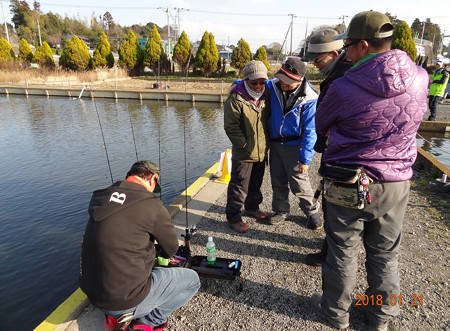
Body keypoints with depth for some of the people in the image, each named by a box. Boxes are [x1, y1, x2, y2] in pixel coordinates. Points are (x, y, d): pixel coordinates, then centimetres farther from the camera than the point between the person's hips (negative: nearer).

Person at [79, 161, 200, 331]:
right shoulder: (151, 205, -17)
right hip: (125, 300, -7)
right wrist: (162, 255, 23)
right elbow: (171, 249, -1)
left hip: (92, 292, 7)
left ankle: (114, 316, 19)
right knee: (192, 280, 9)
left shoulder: (99, 198, 3)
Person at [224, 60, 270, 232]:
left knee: (256, 184, 22)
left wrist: (266, 143, 9)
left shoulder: (266, 96, 5)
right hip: (243, 154, -6)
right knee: (239, 186, 2)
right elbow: (231, 127, -16)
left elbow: (269, 121, 18)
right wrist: (245, 145, -17)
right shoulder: (236, 99, -15)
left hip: (261, 152, 7)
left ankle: (252, 207, 42)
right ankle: (233, 216, 16)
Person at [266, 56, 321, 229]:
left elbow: (310, 131, -14)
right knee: (278, 182, 14)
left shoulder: (309, 98, -18)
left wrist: (305, 158, -15)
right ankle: (281, 210, 34)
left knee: (299, 182, -1)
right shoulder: (273, 85, -6)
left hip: (294, 146, -4)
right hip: (274, 143, 5)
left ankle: (312, 211, 23)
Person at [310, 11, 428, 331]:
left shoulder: (343, 87, -17)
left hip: (349, 185, -4)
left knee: (343, 251, 13)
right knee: (386, 253, 19)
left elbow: (321, 125, -1)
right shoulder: (420, 78, -3)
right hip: (396, 185, 4)